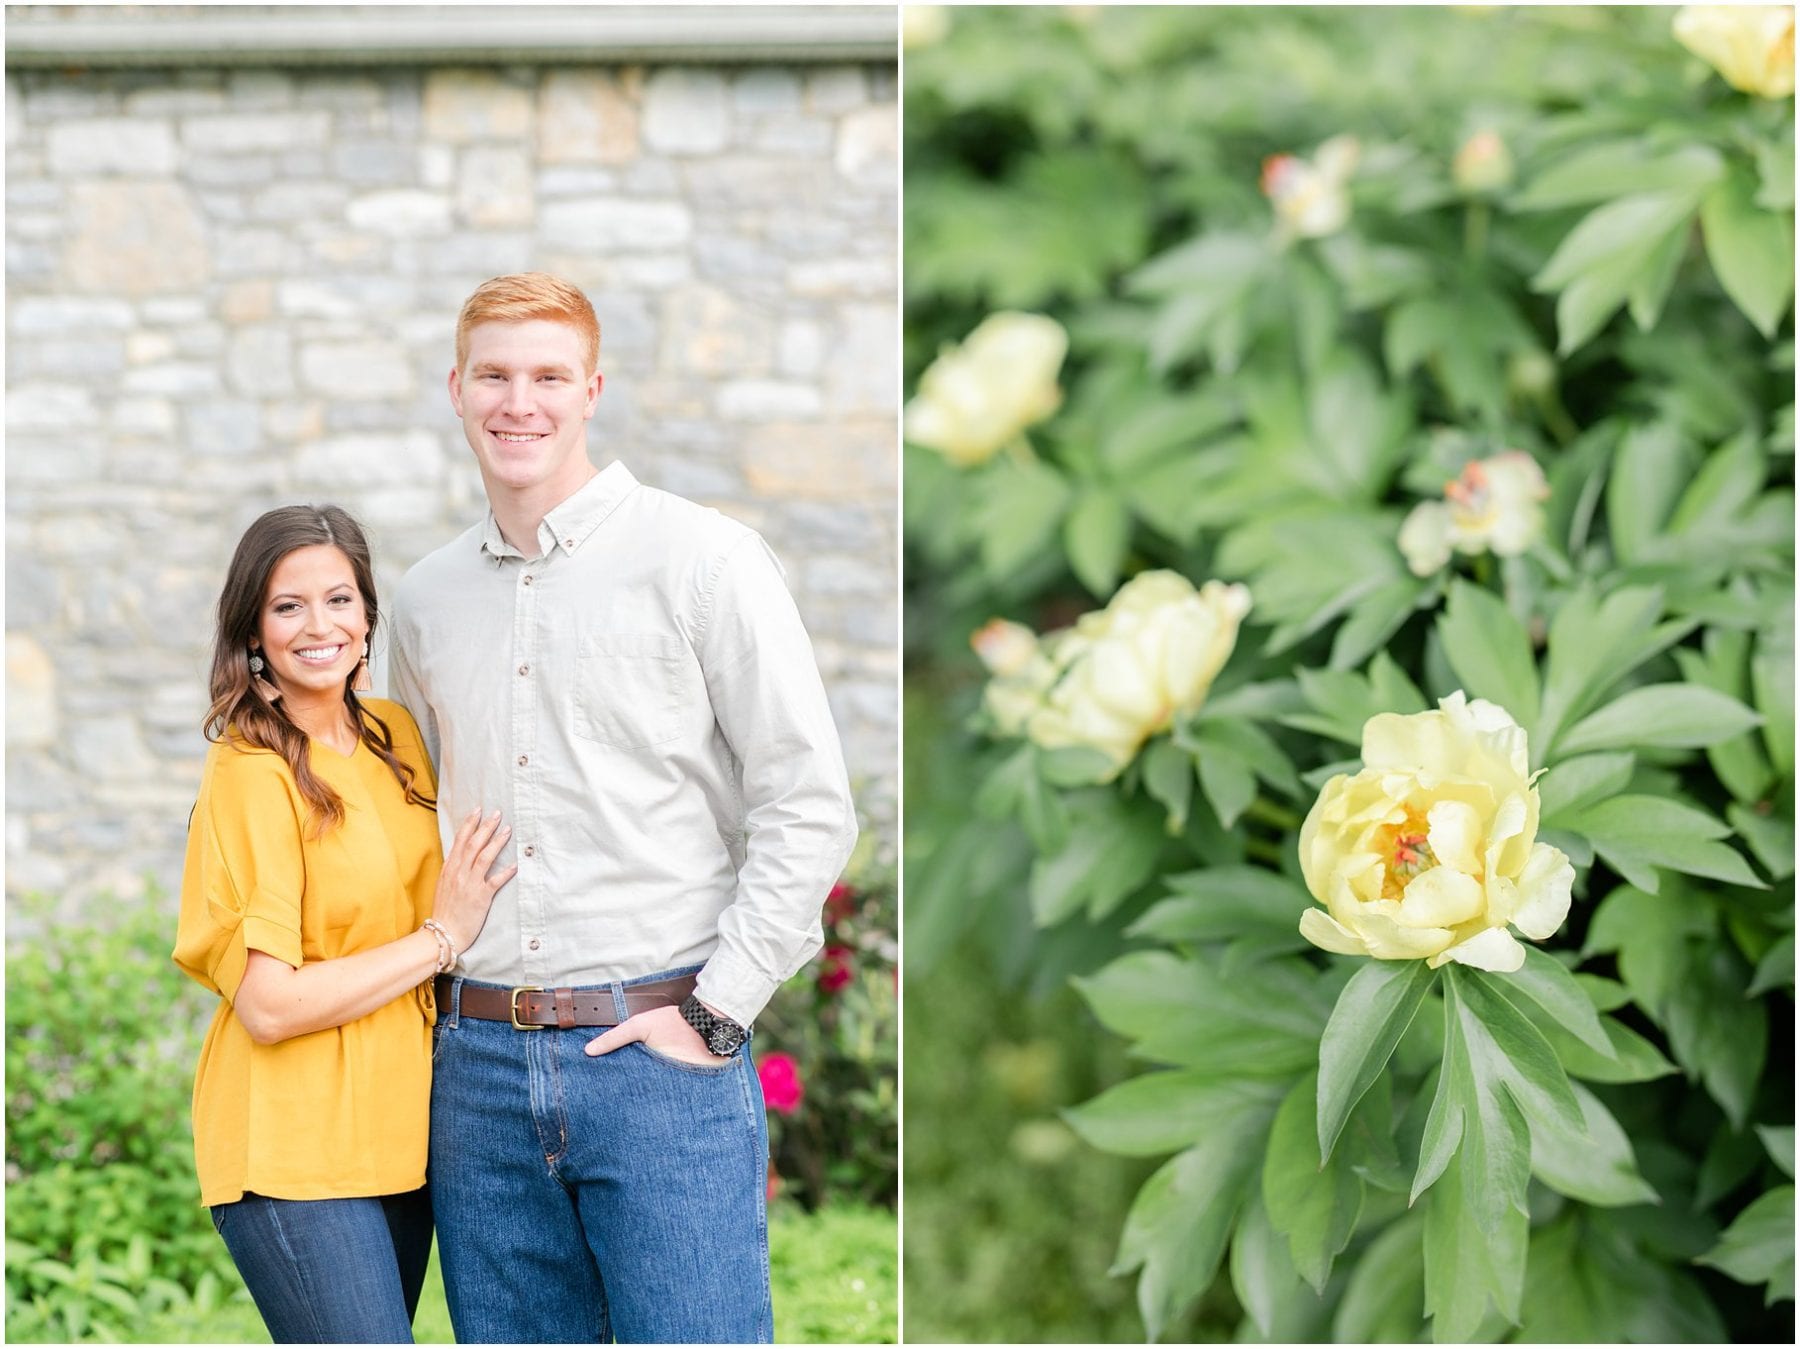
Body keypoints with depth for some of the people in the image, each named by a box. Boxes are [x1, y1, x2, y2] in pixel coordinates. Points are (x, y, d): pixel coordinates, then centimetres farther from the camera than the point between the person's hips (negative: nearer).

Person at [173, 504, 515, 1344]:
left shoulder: (396, 736, 8)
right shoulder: (250, 773, -13)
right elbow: (267, 1004, -18)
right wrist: (440, 939, -13)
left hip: (395, 1134, 7)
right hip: (294, 1153, -7)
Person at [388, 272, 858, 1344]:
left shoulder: (701, 560, -4)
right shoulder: (428, 598, 12)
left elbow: (810, 806, -6)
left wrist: (716, 1013, -10)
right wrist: (434, 983, 11)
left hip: (661, 1054, -5)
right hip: (480, 1059, 5)